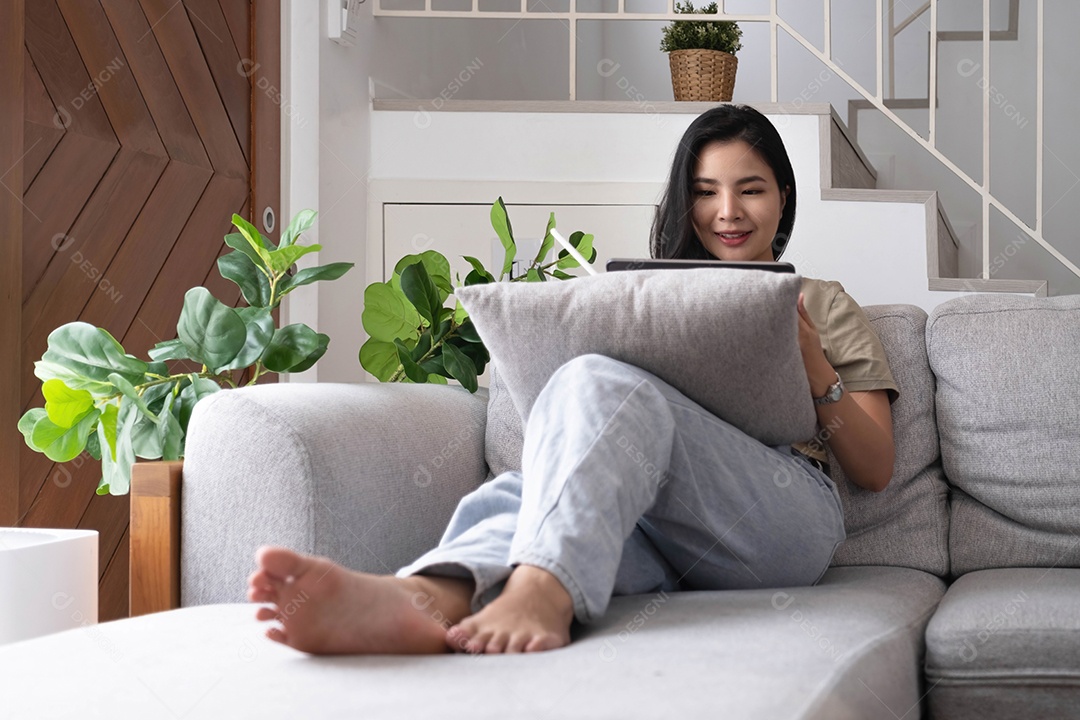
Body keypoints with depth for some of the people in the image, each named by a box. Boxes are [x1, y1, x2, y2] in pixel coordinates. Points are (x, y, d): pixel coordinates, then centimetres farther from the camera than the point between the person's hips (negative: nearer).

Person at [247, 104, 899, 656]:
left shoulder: (825, 306, 25)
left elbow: (876, 470, 15)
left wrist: (813, 361, -1)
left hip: (785, 519, -3)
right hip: (662, 530, 3)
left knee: (600, 383, -30)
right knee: (525, 492, -33)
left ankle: (538, 591, -55)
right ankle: (428, 597, -66)